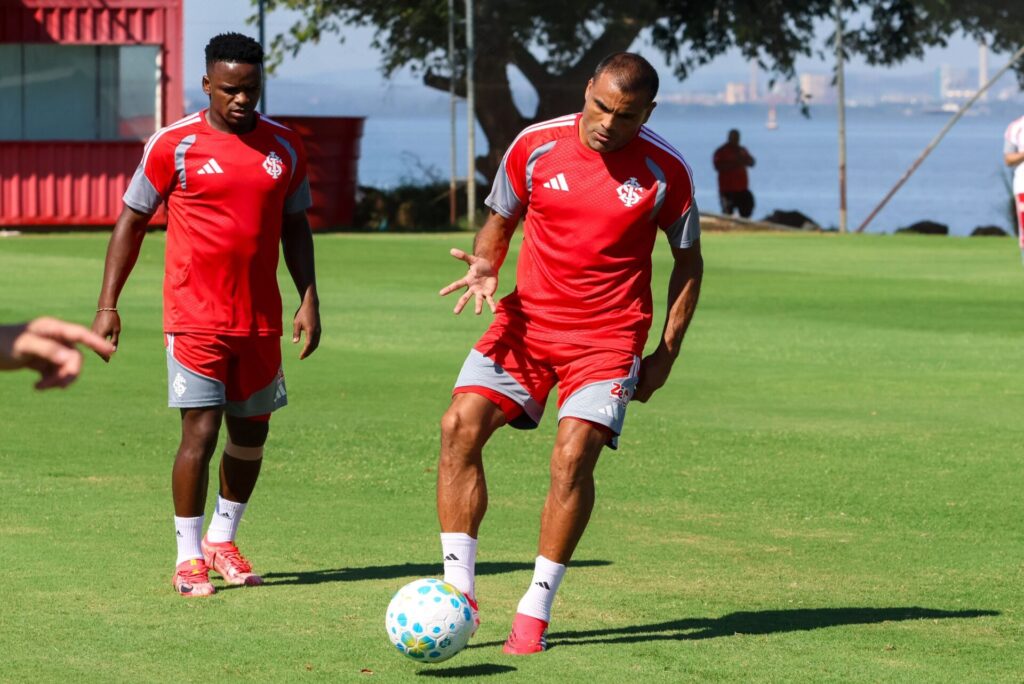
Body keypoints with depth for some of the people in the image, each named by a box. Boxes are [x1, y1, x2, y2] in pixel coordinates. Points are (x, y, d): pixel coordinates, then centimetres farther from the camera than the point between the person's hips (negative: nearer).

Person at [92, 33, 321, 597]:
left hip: (261, 318, 5)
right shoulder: (175, 145, -6)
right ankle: (188, 558, -1)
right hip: (195, 315, -5)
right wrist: (107, 306, -4)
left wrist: (309, 301, 7)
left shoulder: (284, 146, 6)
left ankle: (222, 540, 30)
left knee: (252, 433, 11)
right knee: (201, 430, -11)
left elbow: (294, 225, 16)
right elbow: (131, 221, 0)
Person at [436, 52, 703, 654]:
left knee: (573, 456, -18)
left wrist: (665, 355, 2)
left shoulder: (665, 170, -6)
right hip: (527, 318, 2)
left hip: (609, 336, -2)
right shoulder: (535, 146, -3)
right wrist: (485, 267, -10)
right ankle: (460, 592, -9)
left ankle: (537, 610, -4)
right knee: (461, 426, -15)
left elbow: (688, 261, 6)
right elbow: (500, 221, 13)